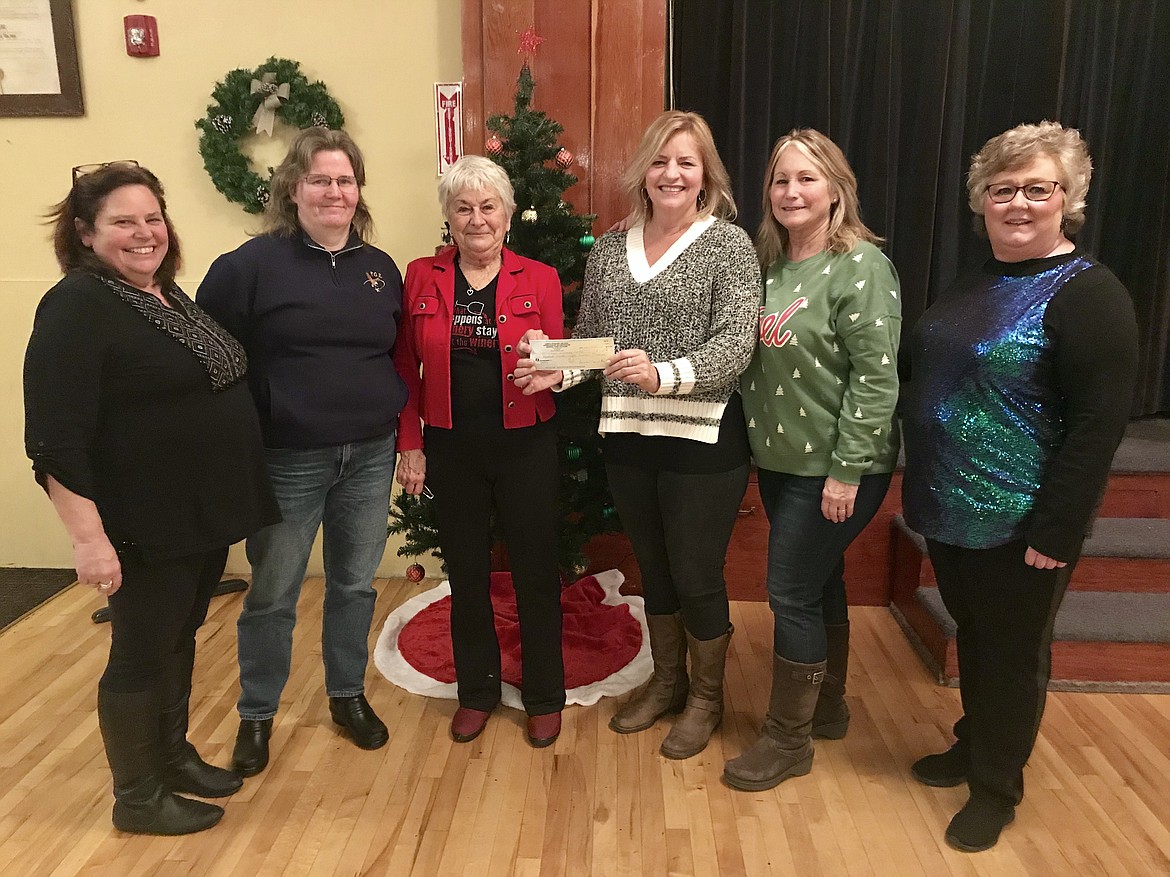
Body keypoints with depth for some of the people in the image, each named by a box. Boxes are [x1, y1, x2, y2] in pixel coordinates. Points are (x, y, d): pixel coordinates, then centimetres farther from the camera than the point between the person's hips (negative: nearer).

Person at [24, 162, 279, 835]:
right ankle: (138, 798, 27)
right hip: (149, 525, -8)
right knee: (142, 652, 7)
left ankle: (173, 755, 40)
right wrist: (89, 536, -24)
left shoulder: (169, 295, 10)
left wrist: (230, 502, 20)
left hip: (206, 512, 8)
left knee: (180, 637, 21)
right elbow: (55, 438, -20)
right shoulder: (77, 307, -15)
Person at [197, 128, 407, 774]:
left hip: (369, 456, 4)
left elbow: (401, 355, 17)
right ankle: (256, 715, 30)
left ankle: (348, 696, 36)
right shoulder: (252, 263, -7)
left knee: (355, 585, 15)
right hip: (286, 461, -4)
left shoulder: (379, 267, 8)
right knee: (272, 596, 9)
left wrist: (397, 416, 7)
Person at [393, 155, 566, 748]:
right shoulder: (421, 277, 1)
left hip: (526, 447, -1)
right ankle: (476, 691, 34)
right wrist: (410, 445, -2)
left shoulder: (539, 279, -1)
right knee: (466, 573, 14)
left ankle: (544, 696, 28)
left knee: (536, 572, 8)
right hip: (451, 449, 1)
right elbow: (406, 369, 2)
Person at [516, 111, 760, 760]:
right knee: (653, 569, 19)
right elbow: (588, 336, 13)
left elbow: (734, 345, -15)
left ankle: (706, 696, 32)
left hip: (703, 439, -5)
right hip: (627, 439, 5)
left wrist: (664, 374, -30)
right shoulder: (609, 250, 8)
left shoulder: (727, 244, -7)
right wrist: (560, 370, -7)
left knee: (696, 577, 7)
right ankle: (666, 680, 41)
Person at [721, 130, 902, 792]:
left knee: (793, 594, 0)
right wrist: (760, 441, 6)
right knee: (820, 586, 19)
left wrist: (846, 471, -20)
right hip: (782, 459, 7)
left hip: (835, 467, -7)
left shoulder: (861, 265, -15)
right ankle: (827, 707, 37)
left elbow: (876, 377, -19)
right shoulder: (770, 265, 8)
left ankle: (788, 738, 18)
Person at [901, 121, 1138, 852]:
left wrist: (1055, 532, -20)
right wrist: (922, 490, 14)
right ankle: (972, 747, 42)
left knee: (1013, 653, 11)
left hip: (1017, 526, -7)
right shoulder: (976, 283, 9)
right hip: (949, 512, 7)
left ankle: (997, 788, 30)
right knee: (972, 637, 22)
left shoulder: (1088, 293, -15)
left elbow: (1100, 424, -19)